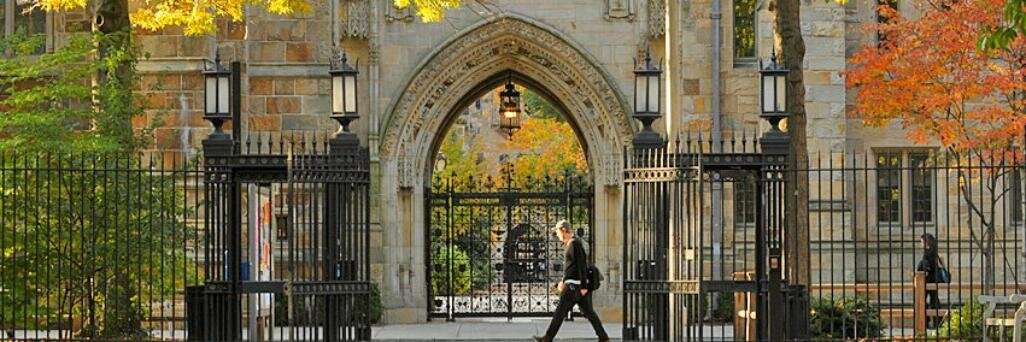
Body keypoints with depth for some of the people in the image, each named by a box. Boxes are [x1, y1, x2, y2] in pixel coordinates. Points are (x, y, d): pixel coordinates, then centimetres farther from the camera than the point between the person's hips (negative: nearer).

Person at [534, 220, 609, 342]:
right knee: (588, 312, 9)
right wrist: (563, 281, 22)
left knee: (560, 311, -5)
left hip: (574, 285, -10)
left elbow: (582, 265, -19)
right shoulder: (570, 244, 17)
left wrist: (583, 286, -20)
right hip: (573, 283, 10)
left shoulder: (575, 244, -14)